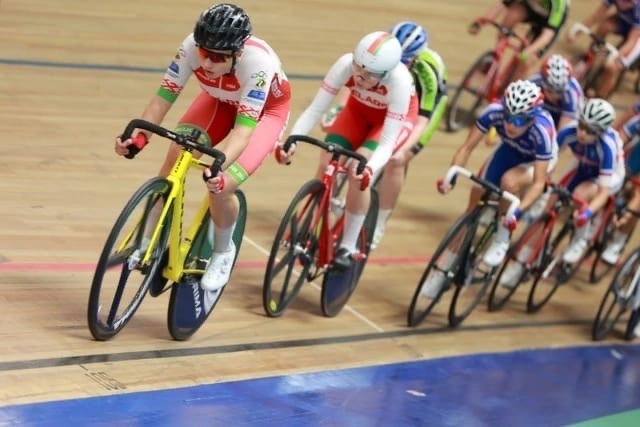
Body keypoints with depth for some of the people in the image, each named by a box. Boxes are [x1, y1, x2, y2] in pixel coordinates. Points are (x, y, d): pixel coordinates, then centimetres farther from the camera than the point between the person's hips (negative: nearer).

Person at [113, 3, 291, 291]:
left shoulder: (258, 62, -41)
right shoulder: (192, 47, -31)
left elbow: (243, 128, -44)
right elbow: (163, 97, -28)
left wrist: (218, 167, -60)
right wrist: (139, 138, -44)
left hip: (265, 110, -4)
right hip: (220, 101, 4)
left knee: (220, 185, -22)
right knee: (175, 155, -20)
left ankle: (223, 252, 8)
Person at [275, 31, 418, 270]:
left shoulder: (399, 81, -39)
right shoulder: (345, 64, -33)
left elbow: (386, 142, -36)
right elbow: (315, 110, -28)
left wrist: (370, 168, -54)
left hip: (395, 117, -3)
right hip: (359, 110, 3)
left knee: (358, 171, -25)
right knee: (326, 165, -16)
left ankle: (348, 247, -9)